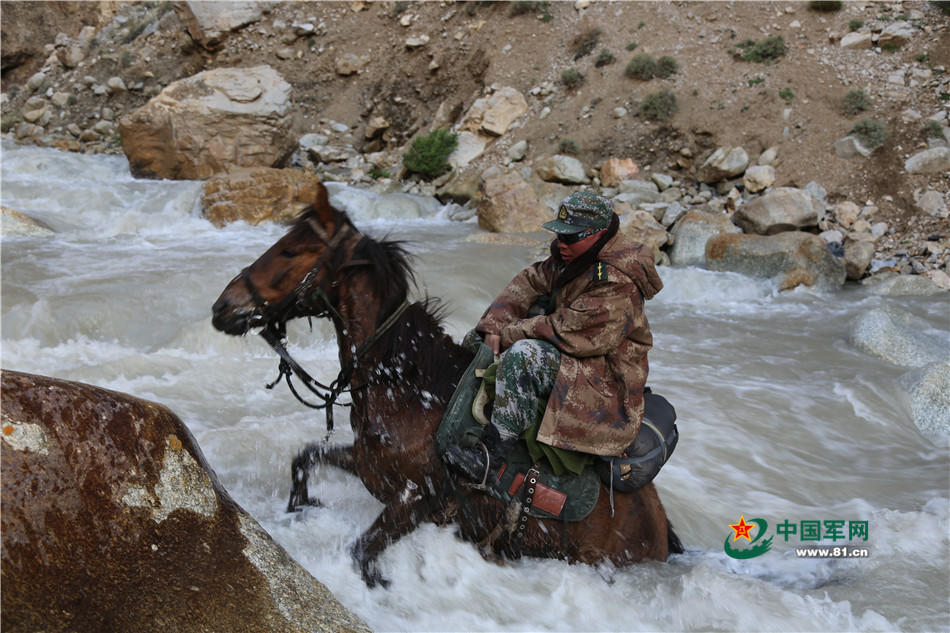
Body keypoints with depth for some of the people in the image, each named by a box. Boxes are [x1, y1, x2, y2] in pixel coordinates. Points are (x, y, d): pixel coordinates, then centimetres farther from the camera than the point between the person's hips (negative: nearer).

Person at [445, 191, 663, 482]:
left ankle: (490, 454, -29)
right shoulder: (575, 256, 4)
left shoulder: (615, 283, -27)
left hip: (607, 374, -11)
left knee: (524, 356, -31)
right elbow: (530, 281, 6)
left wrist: (512, 334, -19)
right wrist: (495, 325, -7)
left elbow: (569, 332, -30)